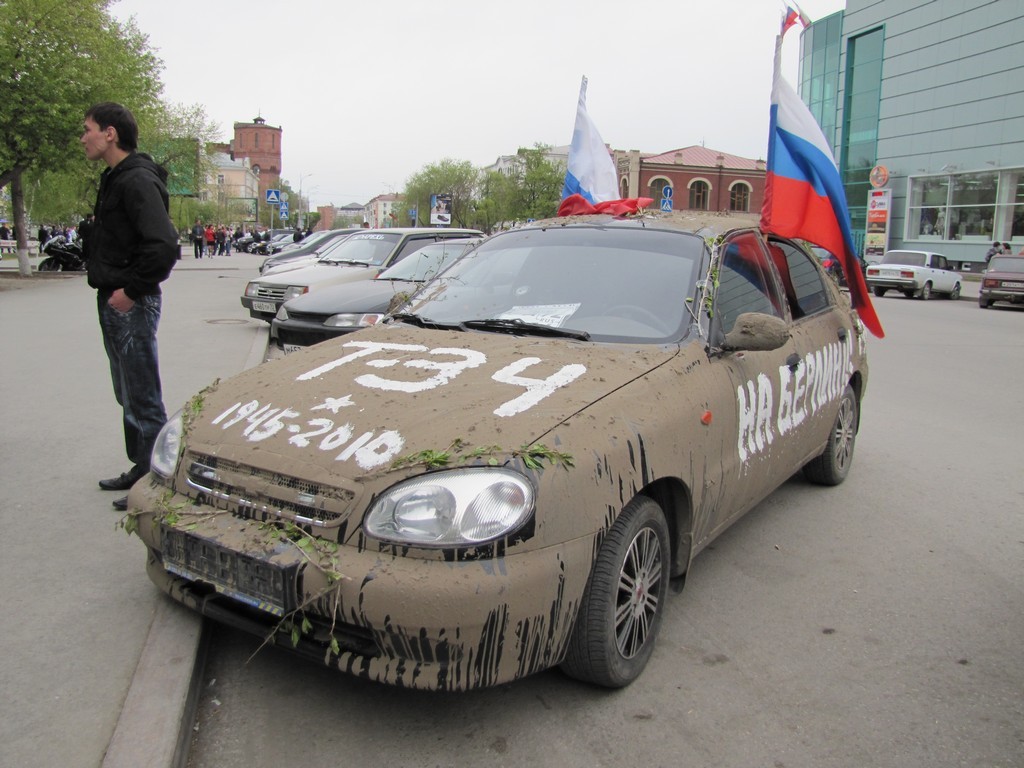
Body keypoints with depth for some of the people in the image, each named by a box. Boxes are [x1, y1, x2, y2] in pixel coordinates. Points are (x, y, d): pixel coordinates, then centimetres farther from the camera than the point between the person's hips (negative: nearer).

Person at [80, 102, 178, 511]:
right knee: (128, 397, 18)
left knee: (144, 399, -3)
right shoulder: (113, 179, 15)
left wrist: (131, 289, -20)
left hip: (132, 306, -10)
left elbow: (164, 245, -27)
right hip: (113, 303, 10)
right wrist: (108, 288, 12)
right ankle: (140, 468, 30)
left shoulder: (138, 181, -16)